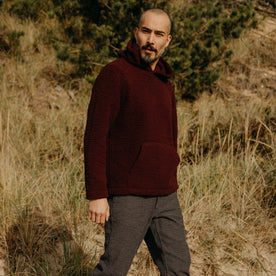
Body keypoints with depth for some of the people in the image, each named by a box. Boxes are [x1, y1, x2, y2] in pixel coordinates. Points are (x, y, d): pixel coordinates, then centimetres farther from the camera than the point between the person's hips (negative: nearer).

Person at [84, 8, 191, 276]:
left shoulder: (165, 85, 15)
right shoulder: (114, 74, -9)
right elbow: (95, 137, -13)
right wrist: (96, 195, -18)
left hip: (164, 196, 7)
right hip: (127, 194, -7)